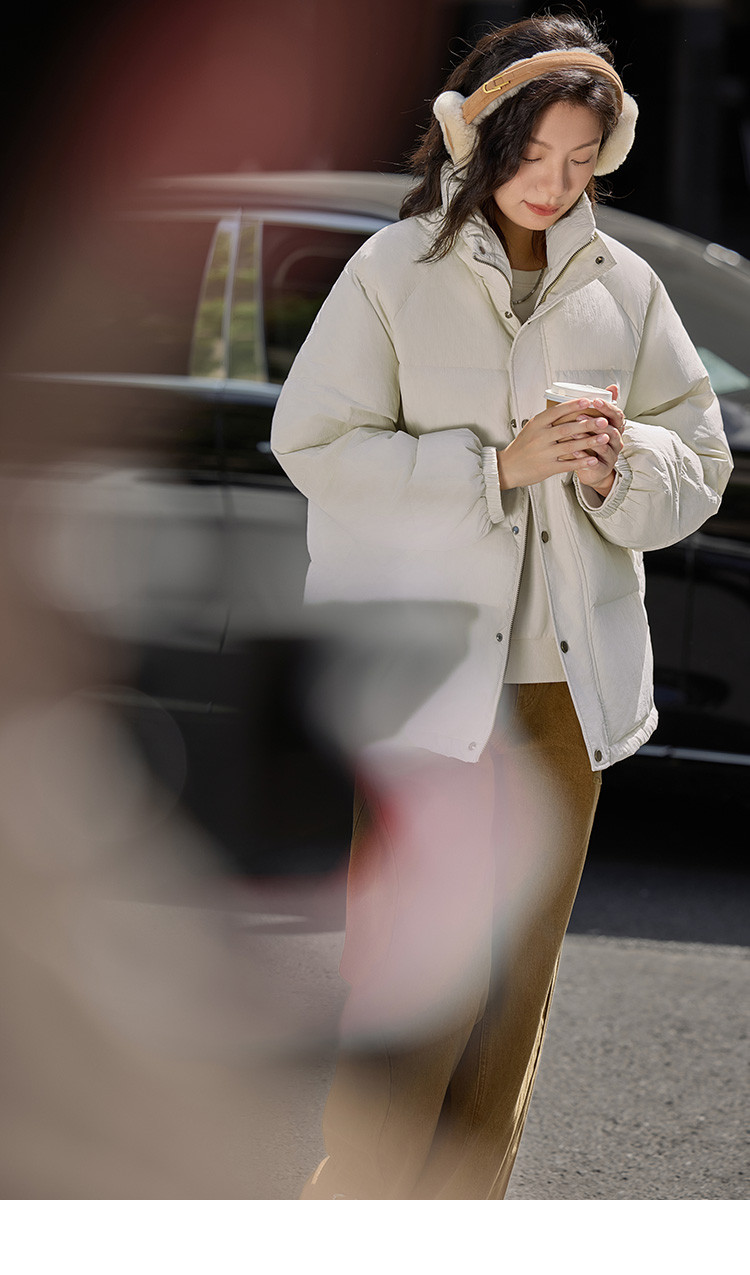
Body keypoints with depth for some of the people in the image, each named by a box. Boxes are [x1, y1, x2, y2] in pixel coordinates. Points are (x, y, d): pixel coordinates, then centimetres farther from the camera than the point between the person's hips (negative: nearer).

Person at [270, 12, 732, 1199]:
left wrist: (623, 461, -11)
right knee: (426, 968, -8)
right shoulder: (394, 270, -3)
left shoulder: (625, 286, 7)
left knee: (519, 975, 9)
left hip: (567, 675, 4)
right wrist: (500, 465, -16)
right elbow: (317, 445, -8)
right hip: (424, 661, -4)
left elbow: (701, 464, 11)